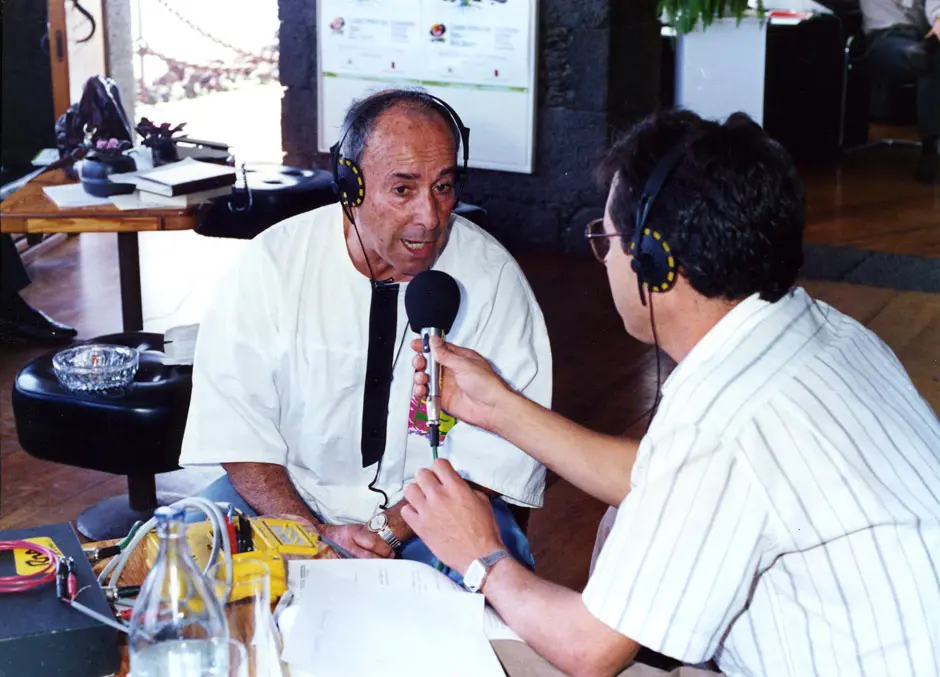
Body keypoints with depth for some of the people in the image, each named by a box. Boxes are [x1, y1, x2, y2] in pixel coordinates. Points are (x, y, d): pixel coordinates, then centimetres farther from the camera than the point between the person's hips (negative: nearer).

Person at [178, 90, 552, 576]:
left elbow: (497, 457, -9)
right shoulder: (272, 263, -8)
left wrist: (388, 531, -21)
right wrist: (317, 535, -21)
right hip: (290, 496, 1)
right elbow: (236, 431, -7)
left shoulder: (492, 278, -9)